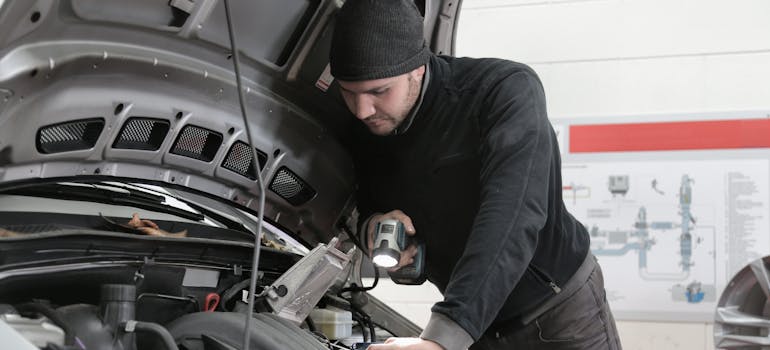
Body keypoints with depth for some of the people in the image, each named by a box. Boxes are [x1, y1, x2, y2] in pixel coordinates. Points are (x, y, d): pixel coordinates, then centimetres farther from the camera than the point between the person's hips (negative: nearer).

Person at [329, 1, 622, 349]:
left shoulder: (507, 89, -24)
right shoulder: (365, 133, -6)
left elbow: (512, 218, -36)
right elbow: (366, 205, 11)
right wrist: (371, 225, -16)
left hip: (560, 314, -5)